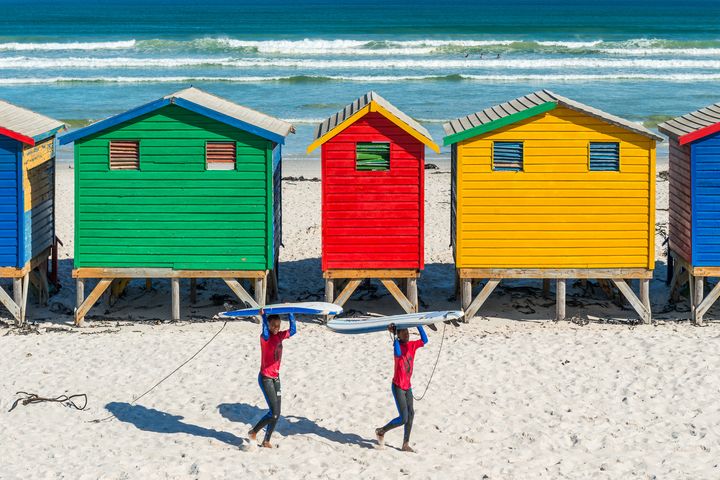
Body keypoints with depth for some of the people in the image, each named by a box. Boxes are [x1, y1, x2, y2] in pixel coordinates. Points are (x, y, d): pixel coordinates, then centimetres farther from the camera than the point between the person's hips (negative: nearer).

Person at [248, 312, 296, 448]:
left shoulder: (280, 336, 6)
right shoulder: (265, 337, -16)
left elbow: (293, 330, 16)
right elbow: (265, 334, -39)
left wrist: (291, 314, 9)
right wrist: (263, 317, -46)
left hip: (275, 378, 8)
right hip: (265, 378, -8)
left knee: (276, 414, 7)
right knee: (274, 413, -12)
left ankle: (266, 440, 18)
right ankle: (253, 432, 8)